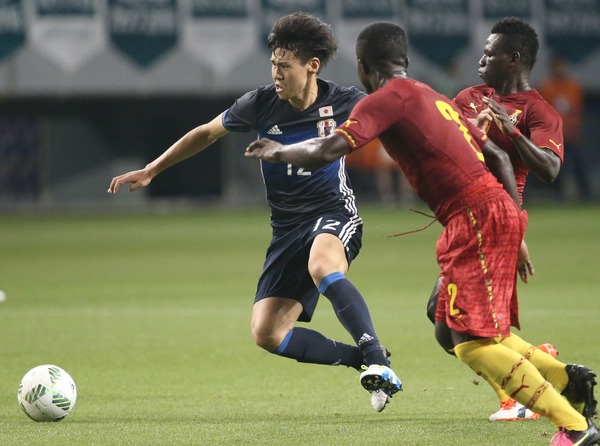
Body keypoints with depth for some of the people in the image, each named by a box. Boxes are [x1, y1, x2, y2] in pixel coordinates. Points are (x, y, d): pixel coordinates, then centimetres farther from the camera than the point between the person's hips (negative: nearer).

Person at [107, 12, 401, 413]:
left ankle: (378, 360, -36)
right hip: (288, 226, 4)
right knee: (267, 334, -11)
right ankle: (363, 361, 2)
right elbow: (207, 133, 11)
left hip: (334, 213, -4)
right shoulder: (260, 104, -5)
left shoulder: (343, 102, -9)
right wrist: (151, 170, 14)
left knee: (322, 266, -41)